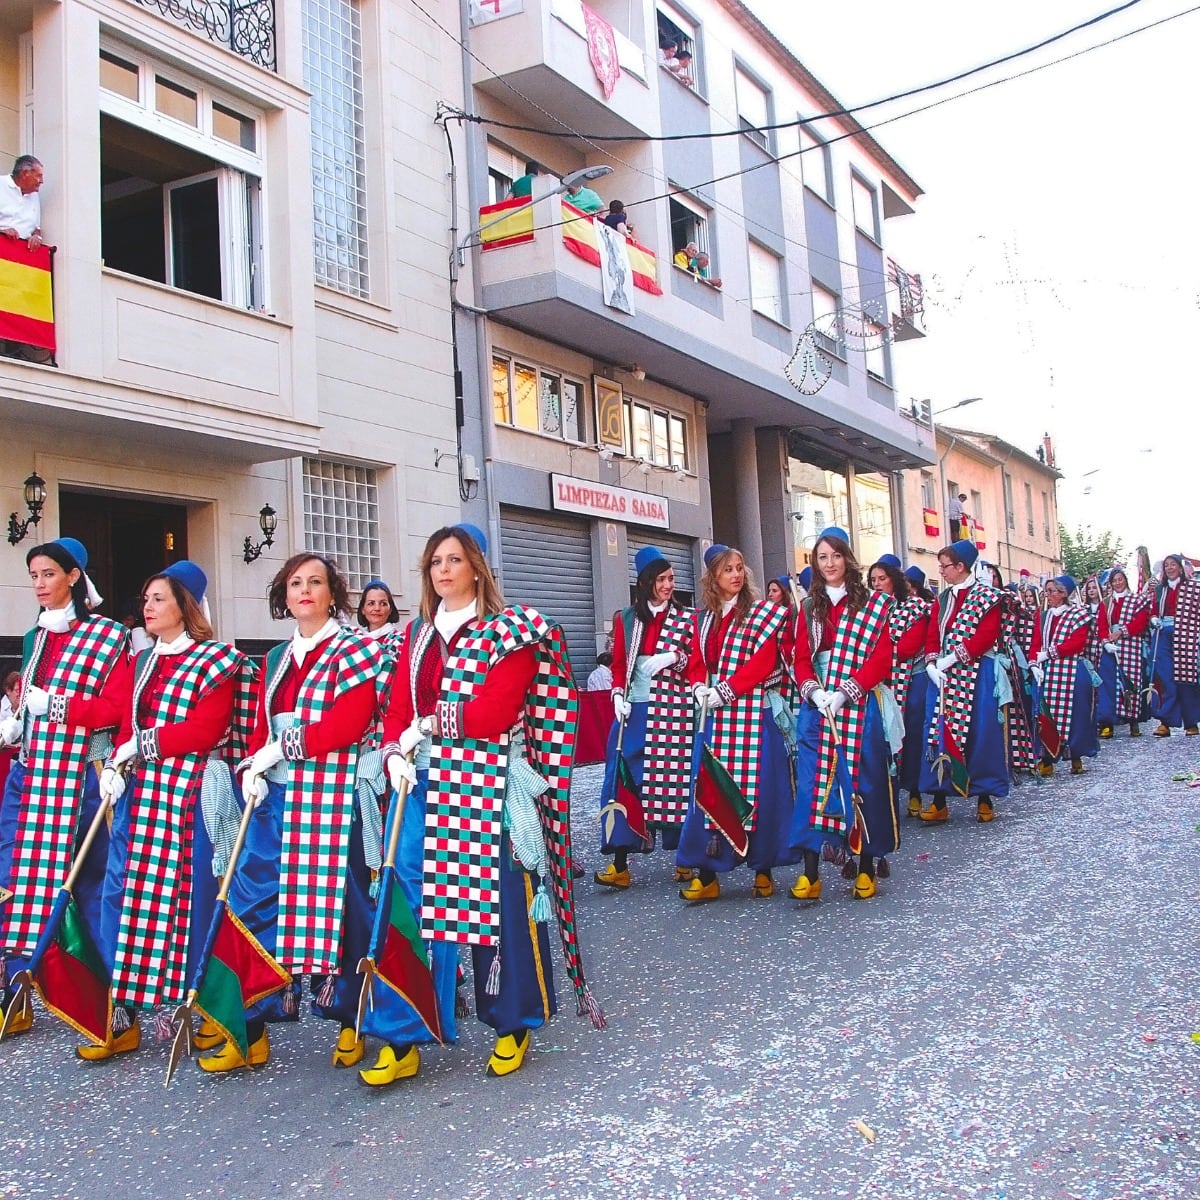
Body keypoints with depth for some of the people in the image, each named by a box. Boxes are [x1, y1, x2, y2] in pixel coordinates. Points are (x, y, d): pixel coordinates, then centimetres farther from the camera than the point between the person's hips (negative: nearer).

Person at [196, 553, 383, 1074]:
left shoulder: (356, 651, -1)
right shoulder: (277, 658, 18)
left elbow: (347, 725, -14)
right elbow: (261, 728, 14)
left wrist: (284, 747, -15)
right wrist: (252, 771, -4)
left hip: (332, 797, -6)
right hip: (276, 797, 6)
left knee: (335, 906, 0)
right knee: (252, 906, 3)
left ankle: (351, 1022, 17)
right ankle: (250, 1032, 13)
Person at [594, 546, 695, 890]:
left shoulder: (688, 618, 5)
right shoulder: (626, 618, 10)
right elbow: (618, 665, 11)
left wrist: (675, 657, -14)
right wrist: (618, 695, -4)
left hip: (673, 713, -1)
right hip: (633, 713, 2)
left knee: (675, 780, 2)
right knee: (624, 781, -3)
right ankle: (619, 865, 0)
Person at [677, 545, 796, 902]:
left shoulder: (765, 613, 1)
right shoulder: (702, 619, 15)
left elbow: (763, 663, -9)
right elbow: (697, 663, 12)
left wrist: (725, 691, -17)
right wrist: (701, 688, -10)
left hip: (755, 713, -4)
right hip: (715, 716, 4)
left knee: (758, 787, -2)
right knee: (709, 788, 2)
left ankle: (763, 869, 9)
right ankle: (707, 874, 7)